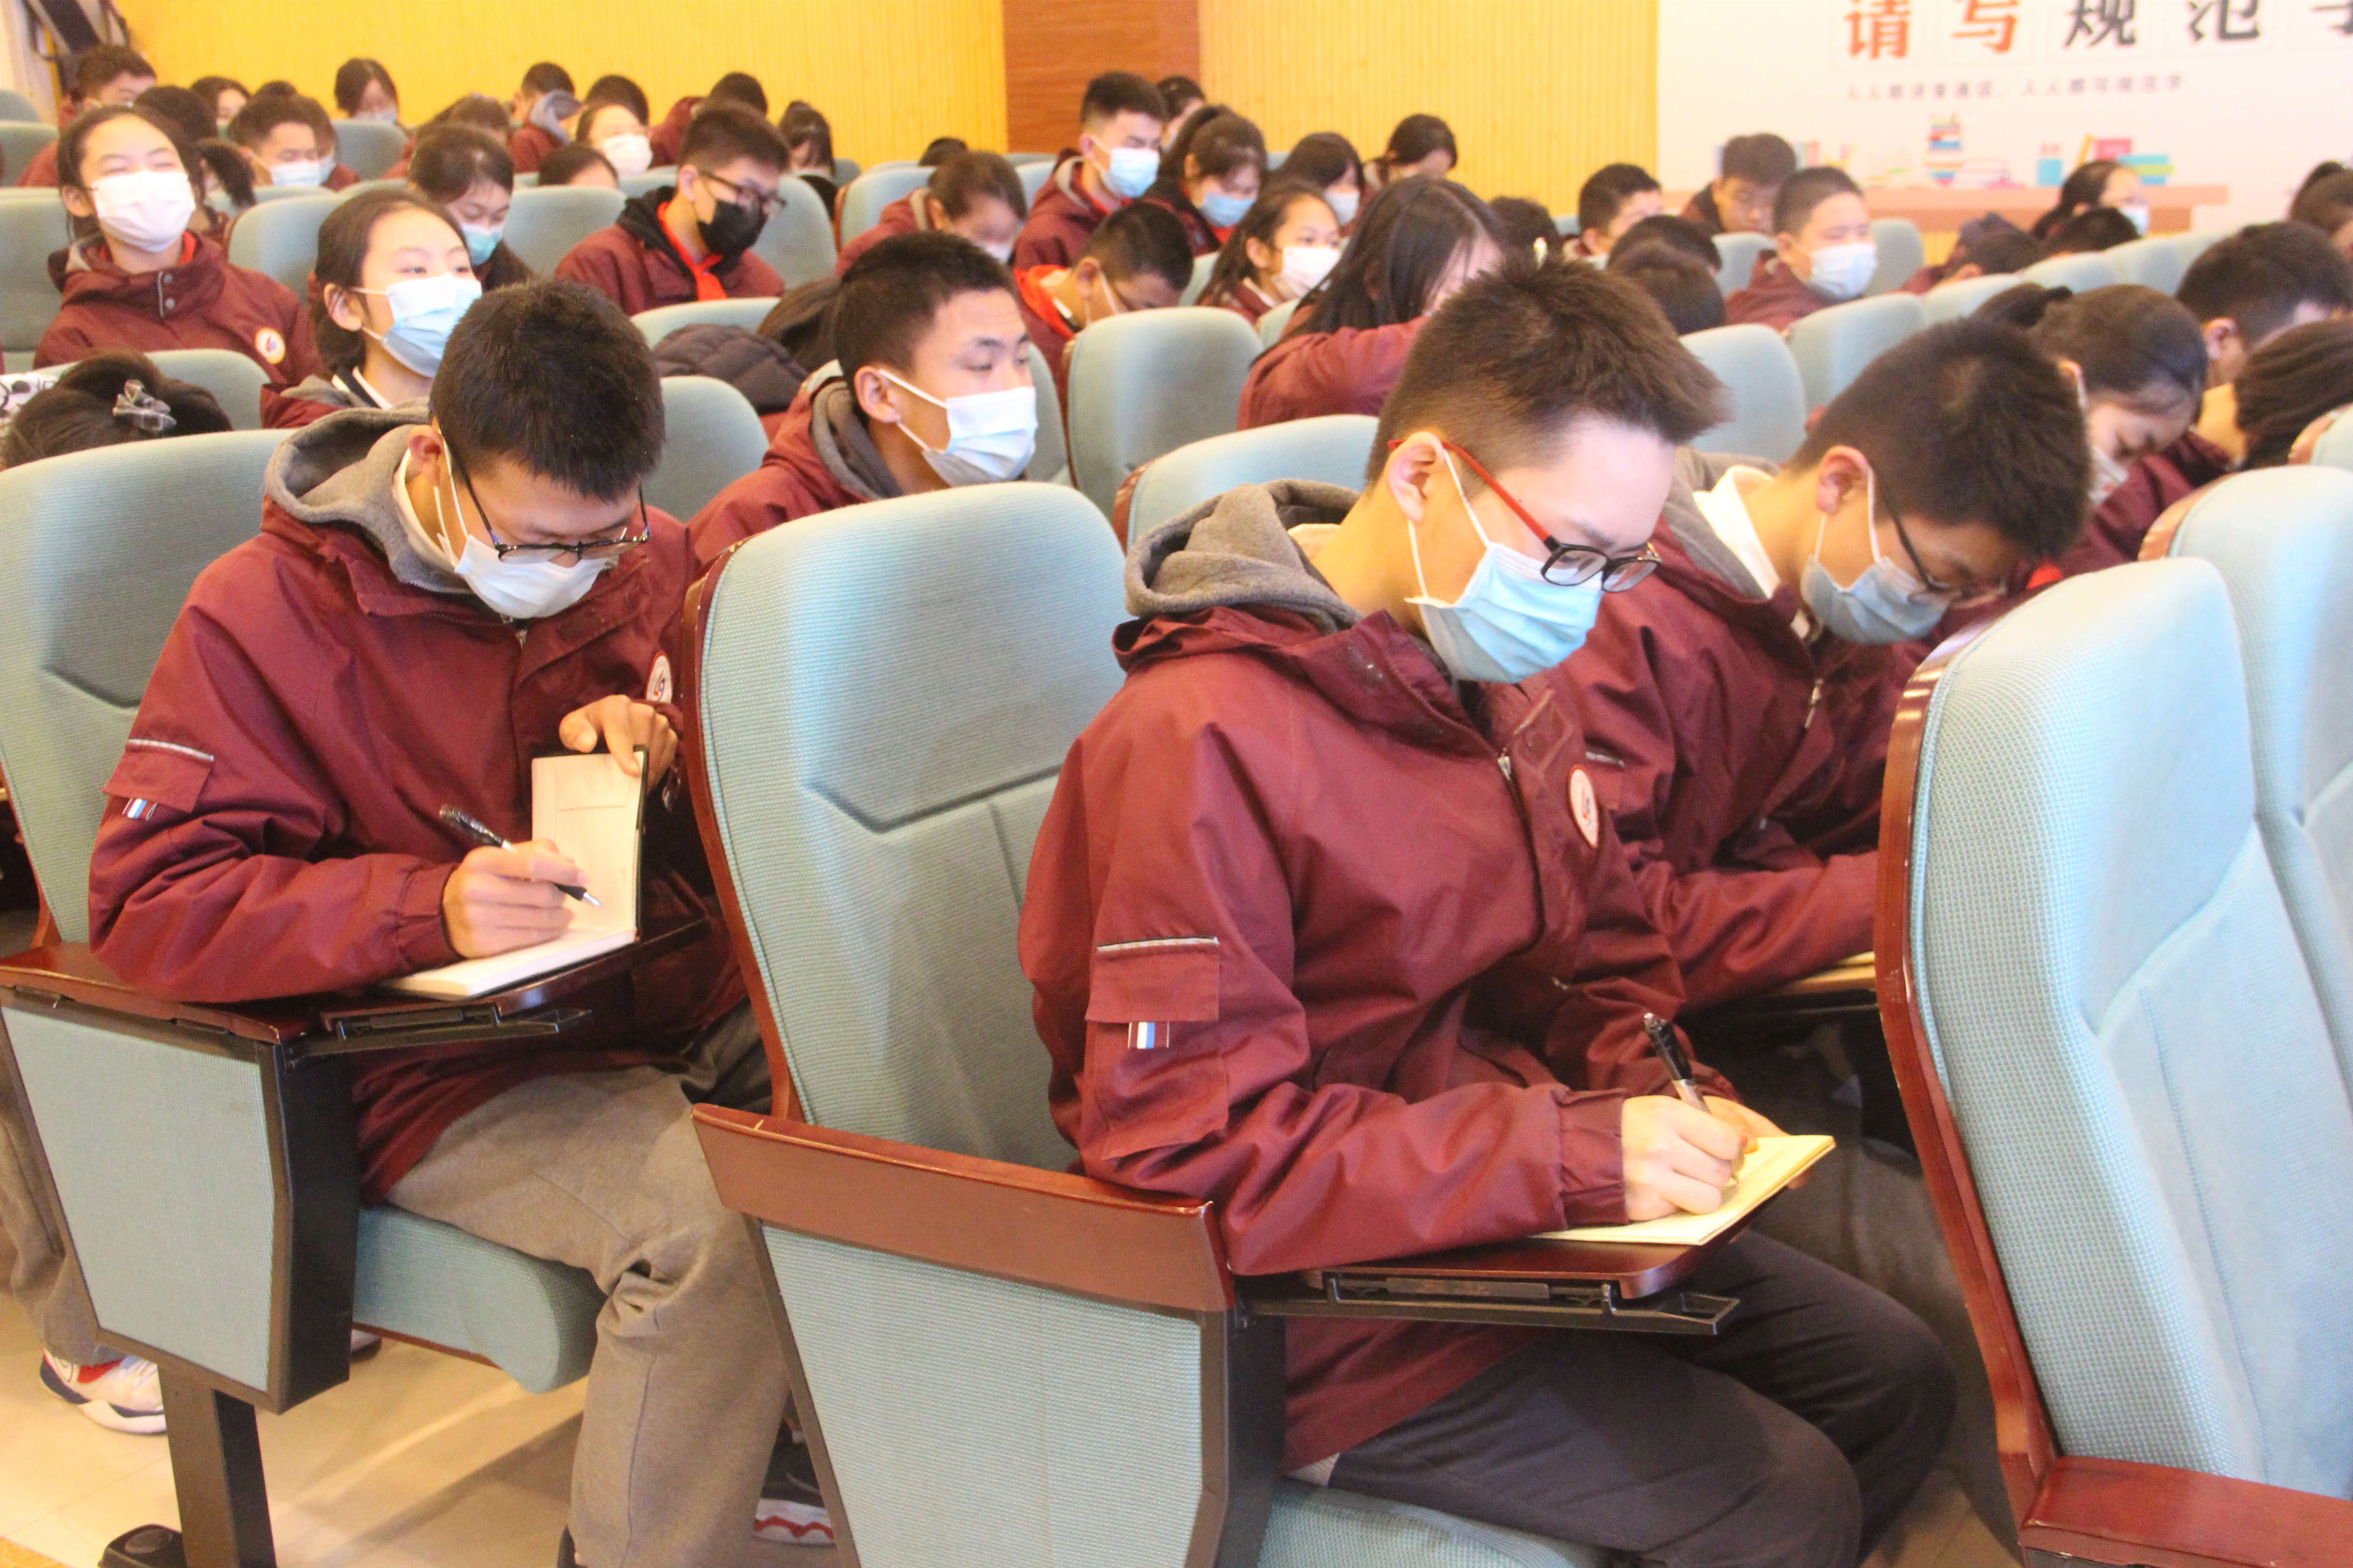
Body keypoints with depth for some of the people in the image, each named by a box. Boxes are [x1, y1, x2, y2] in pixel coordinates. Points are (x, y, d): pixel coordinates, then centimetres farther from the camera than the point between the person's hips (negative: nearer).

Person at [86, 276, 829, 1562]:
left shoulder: (651, 561, 8)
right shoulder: (263, 613, -6)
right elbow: (146, 908, -12)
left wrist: (655, 742, -6)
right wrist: (427, 909, -27)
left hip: (682, 1004, 6)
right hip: (445, 1075, -5)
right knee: (714, 1214, -33)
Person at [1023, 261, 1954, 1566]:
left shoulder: (1503, 689, 4)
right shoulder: (1202, 738, -25)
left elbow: (1607, 961, 16)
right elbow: (1187, 1145, -28)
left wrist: (1667, 1105, -6)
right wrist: (1572, 1154, -30)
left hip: (1512, 1222, 9)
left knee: (1897, 1377, 11)